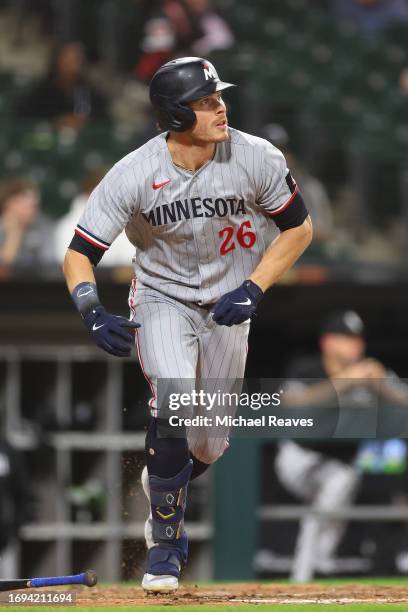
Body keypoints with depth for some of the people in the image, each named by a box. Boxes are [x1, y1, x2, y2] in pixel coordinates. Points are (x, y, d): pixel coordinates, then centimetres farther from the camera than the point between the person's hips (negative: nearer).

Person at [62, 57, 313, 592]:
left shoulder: (257, 160, -19)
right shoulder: (134, 176, -22)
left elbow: (298, 227, -4)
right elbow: (80, 252, -14)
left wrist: (253, 288, -17)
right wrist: (93, 313, -33)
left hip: (227, 307, 2)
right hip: (161, 301, -2)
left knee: (208, 446, 6)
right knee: (174, 405, -27)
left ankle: (162, 486, 44)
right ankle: (164, 545, -9)